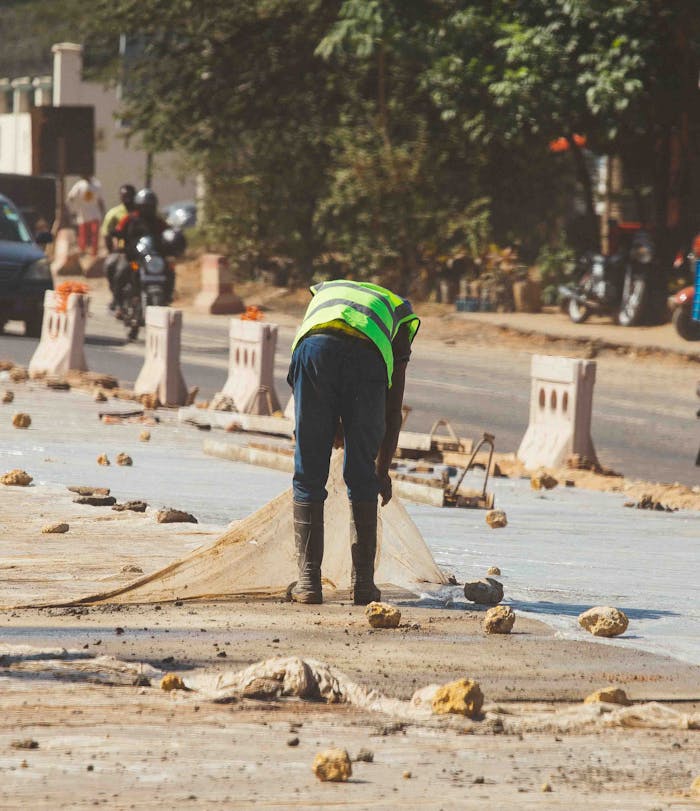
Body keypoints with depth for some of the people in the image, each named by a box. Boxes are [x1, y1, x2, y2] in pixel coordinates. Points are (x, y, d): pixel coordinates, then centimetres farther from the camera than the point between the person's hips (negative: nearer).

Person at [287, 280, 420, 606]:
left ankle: (308, 580, 10)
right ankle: (363, 583, 14)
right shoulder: (398, 313, 36)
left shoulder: (322, 294, 40)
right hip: (366, 359, 0)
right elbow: (393, 411, 36)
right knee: (362, 479, 13)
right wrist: (382, 470, 46)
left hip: (315, 349, 1)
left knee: (308, 477, 11)